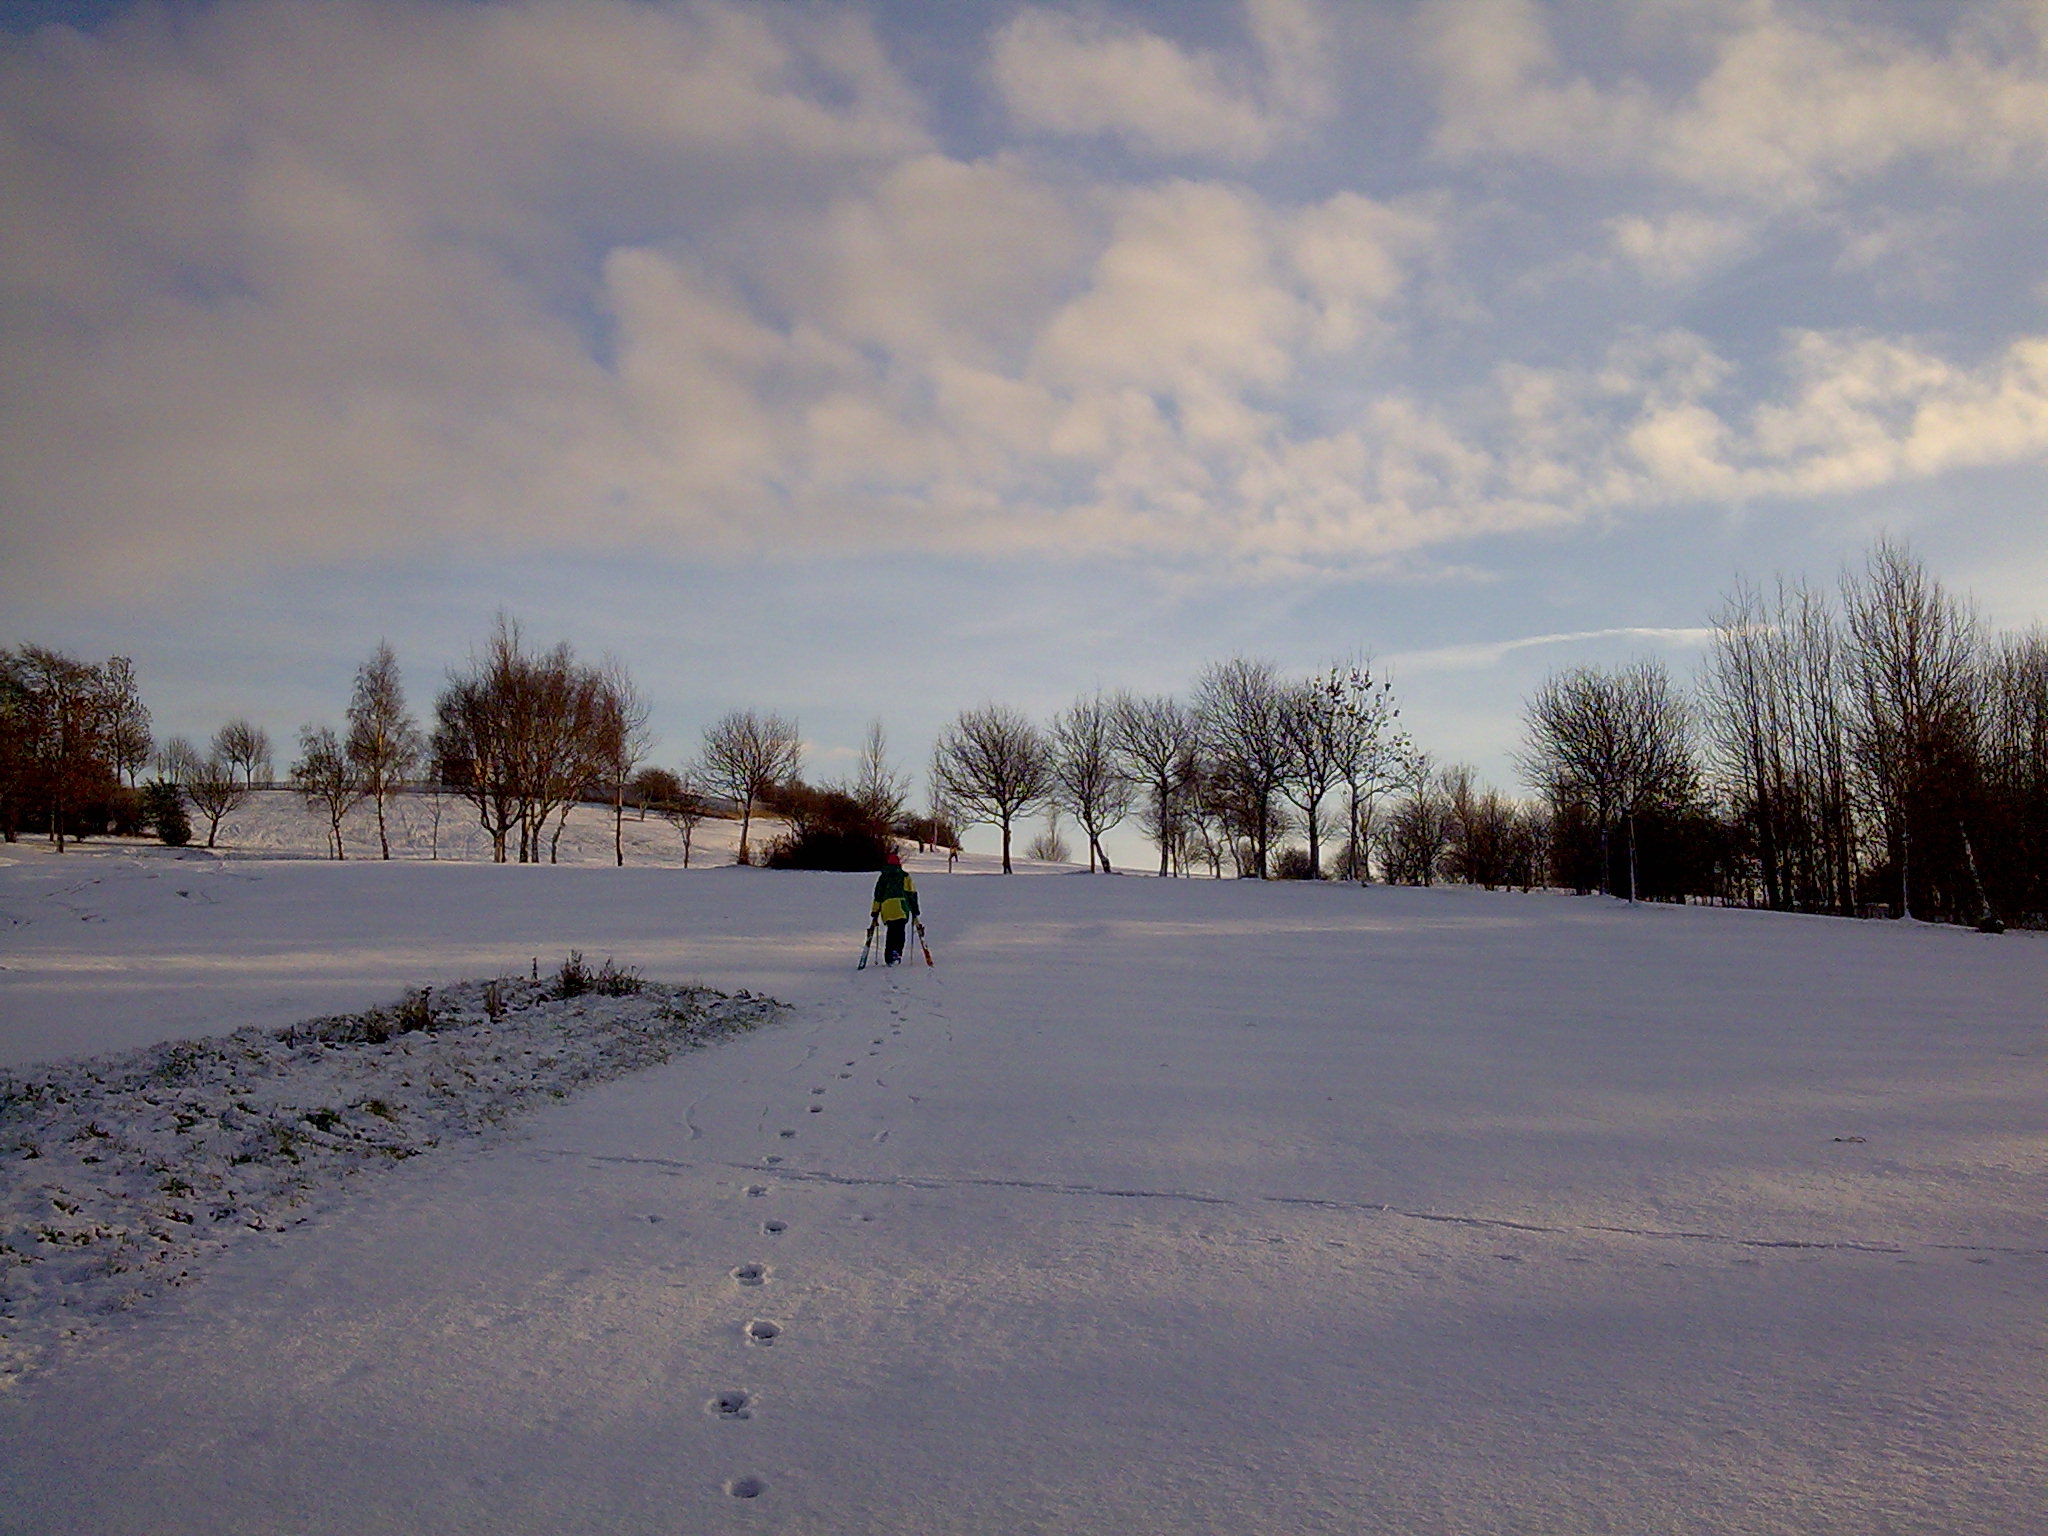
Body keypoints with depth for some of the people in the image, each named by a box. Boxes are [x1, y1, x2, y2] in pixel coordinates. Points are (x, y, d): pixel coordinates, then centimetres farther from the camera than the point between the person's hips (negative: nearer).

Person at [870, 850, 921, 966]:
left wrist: (875, 911, 18)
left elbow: (878, 894, 15)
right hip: (901, 906, -2)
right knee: (899, 931, -6)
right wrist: (914, 909, 12)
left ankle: (889, 956, 3)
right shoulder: (904, 876, 14)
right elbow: (911, 893, 8)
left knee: (890, 931, 10)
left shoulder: (882, 877, 19)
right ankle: (896, 952, -26)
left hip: (886, 906, 3)